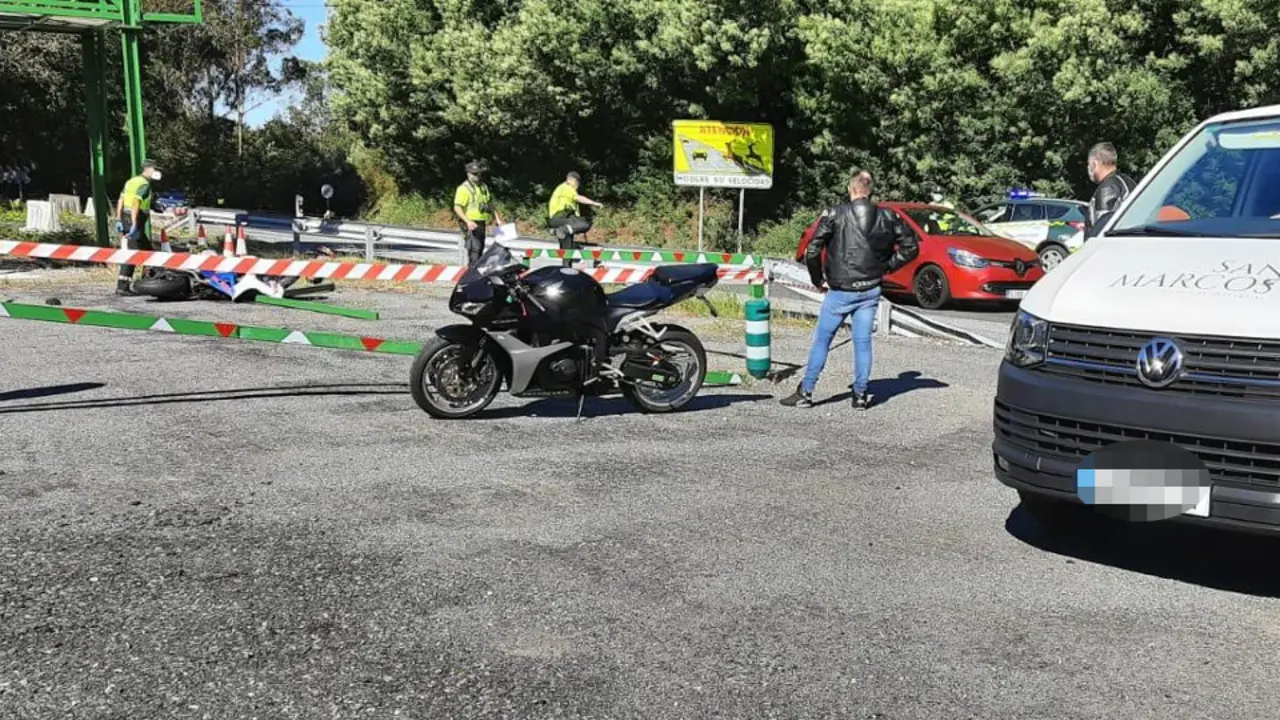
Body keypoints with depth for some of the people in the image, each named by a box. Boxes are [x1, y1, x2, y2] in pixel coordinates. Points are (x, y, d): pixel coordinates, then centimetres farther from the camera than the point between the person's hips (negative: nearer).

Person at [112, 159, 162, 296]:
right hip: (135, 220, -10)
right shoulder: (144, 184, -11)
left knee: (147, 250, 18)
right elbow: (135, 204, -22)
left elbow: (120, 200, 15)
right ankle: (122, 287, -10)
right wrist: (134, 225, -26)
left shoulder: (132, 181, 17)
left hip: (126, 218, 10)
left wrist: (118, 220, 15)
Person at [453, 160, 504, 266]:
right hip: (470, 224, -8)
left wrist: (498, 219, 15)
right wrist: (468, 221, -25)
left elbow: (490, 204, 24)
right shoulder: (464, 189, -8)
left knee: (480, 249, 12)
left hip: (482, 223, 8)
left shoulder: (484, 187, 17)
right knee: (474, 249, -17)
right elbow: (457, 208, -14)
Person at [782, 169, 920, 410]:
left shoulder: (835, 215, -8)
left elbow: (812, 251, -14)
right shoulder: (887, 217, 3)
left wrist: (817, 280, -1)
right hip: (870, 291, 3)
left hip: (840, 291, -3)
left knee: (822, 340, 6)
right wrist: (886, 266, 10)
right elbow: (911, 247, 6)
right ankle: (861, 396, 12)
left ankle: (805, 393, 7)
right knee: (863, 342, 10)